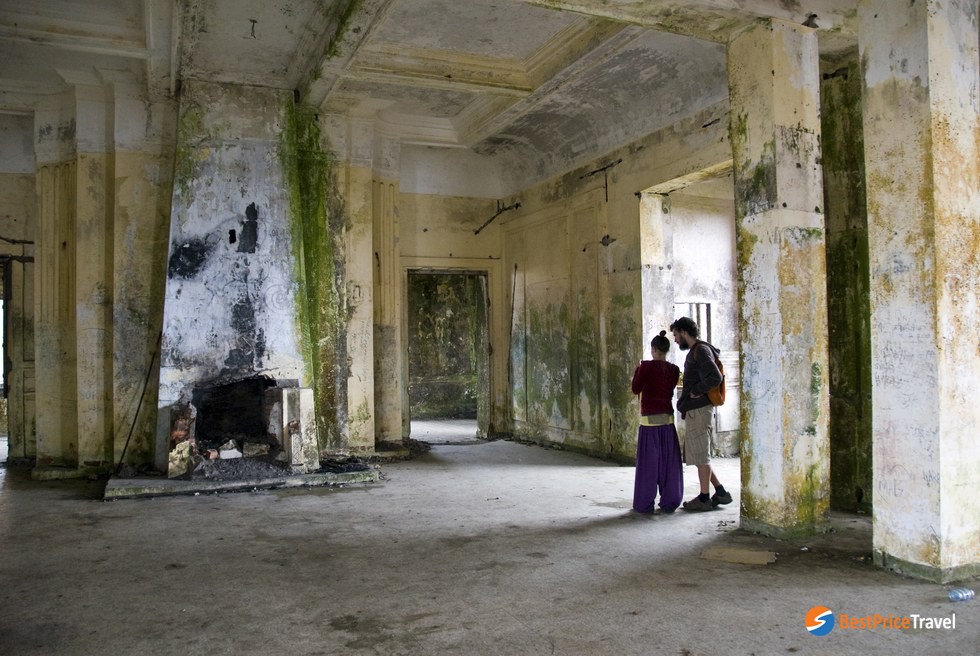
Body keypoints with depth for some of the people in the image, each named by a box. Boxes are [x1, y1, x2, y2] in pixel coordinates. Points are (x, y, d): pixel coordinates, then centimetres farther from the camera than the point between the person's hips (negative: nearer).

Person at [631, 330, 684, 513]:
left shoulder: (646, 366, -10)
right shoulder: (674, 370, 3)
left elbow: (636, 389, -1)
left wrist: (637, 372, 15)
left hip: (649, 419, -4)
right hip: (667, 418, 4)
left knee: (648, 462, 2)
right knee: (669, 461, 9)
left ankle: (645, 503, 8)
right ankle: (669, 502, 12)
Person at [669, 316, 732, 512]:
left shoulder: (700, 350, -13)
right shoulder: (695, 352, 18)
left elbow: (715, 377, -26)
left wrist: (696, 391, -14)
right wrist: (685, 401, 13)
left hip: (699, 410, -10)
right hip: (694, 410, 10)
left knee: (700, 455, -1)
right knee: (698, 455, 13)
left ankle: (704, 498, 8)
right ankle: (721, 492, 18)